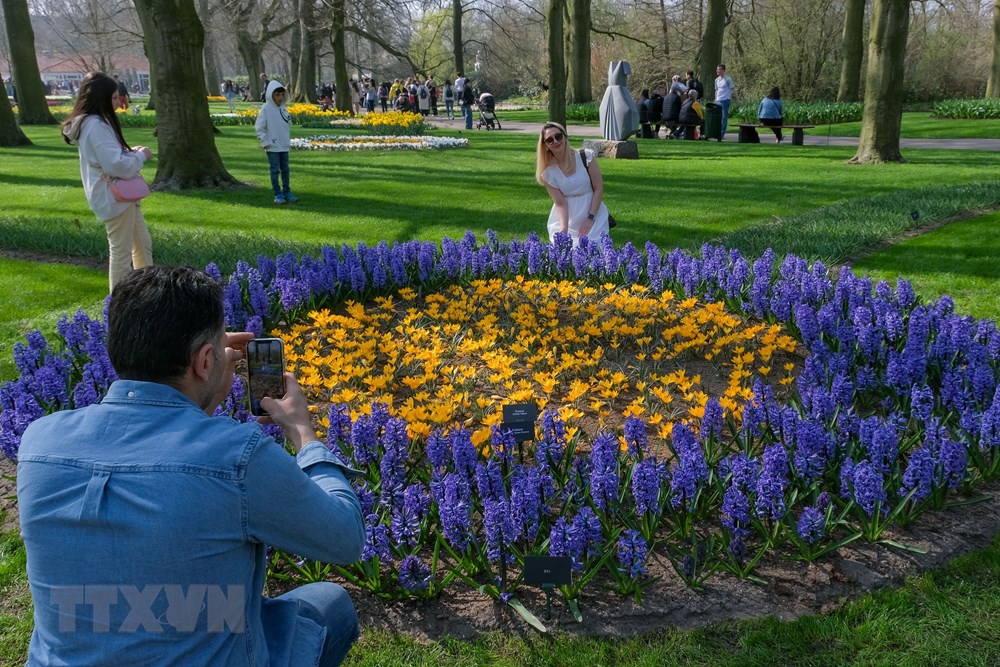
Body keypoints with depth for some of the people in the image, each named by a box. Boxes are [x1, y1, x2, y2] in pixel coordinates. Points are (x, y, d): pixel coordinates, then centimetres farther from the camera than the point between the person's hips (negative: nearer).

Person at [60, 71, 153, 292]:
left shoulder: (96, 122, 12)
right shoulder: (96, 126, -21)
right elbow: (116, 165, -26)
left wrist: (131, 152, 8)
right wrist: (140, 155, -11)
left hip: (122, 195, 11)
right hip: (114, 198, -11)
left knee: (143, 244, 19)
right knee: (121, 253, -3)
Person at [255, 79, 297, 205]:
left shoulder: (284, 108, 7)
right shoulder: (266, 108, -9)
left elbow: (288, 125, 19)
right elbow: (259, 127, -8)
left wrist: (288, 140, 13)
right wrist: (265, 142, -10)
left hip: (284, 147, 5)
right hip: (273, 147, -5)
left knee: (285, 170, 9)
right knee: (275, 170, -2)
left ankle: (286, 193, 16)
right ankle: (278, 195, 4)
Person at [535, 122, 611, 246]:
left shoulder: (586, 156, -8)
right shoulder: (548, 172, -5)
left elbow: (599, 189, -6)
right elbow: (560, 203, -8)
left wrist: (590, 218, -12)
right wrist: (563, 229, -23)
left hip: (593, 212, -1)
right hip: (566, 218, 1)